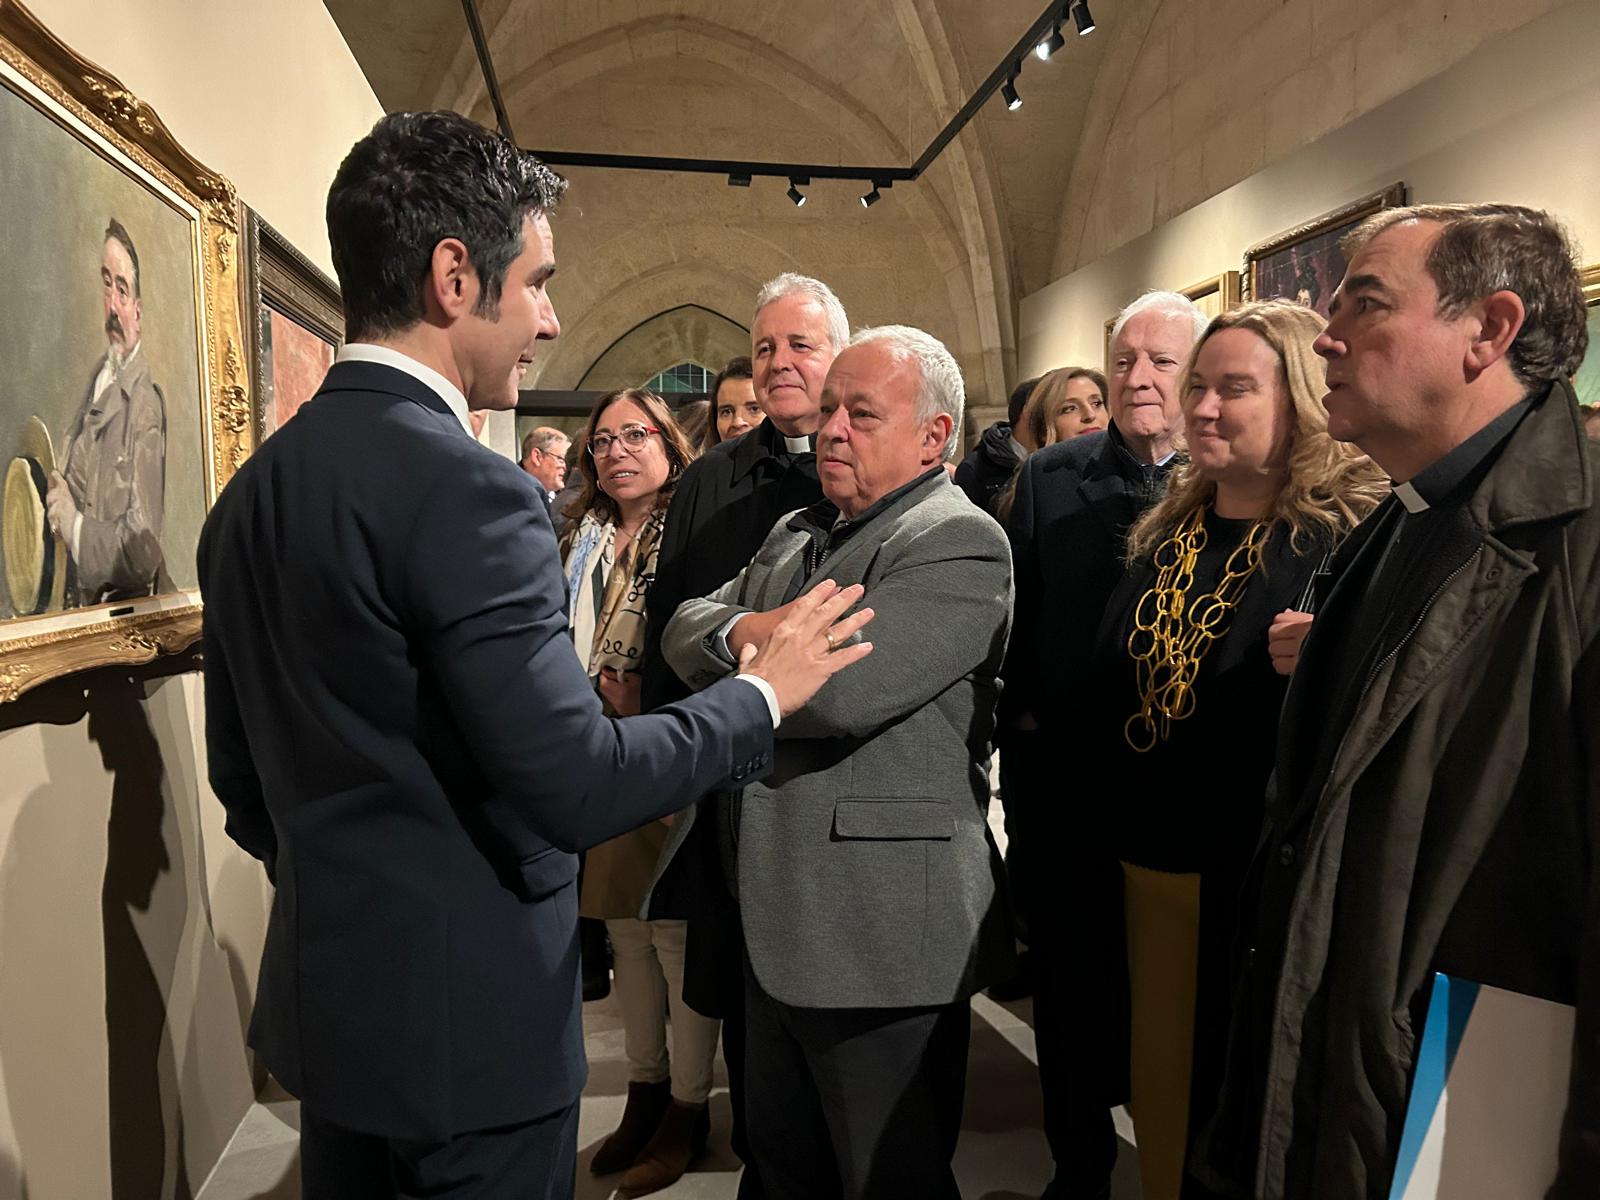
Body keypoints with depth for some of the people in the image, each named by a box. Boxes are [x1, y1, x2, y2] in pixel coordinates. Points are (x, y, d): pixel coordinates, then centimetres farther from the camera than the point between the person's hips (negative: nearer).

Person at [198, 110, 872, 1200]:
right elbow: (573, 783, -25)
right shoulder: (463, 487, -23)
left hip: (326, 996, 8)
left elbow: (242, 778, 10)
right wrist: (761, 693, -11)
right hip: (467, 1021, -8)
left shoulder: (252, 490, 3)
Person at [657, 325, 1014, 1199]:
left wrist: (743, 642, -7)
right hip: (778, 921, 8)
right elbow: (685, 628, 10)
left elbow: (838, 689, -26)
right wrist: (746, 629, -12)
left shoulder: (961, 544, -15)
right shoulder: (796, 535, 14)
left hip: (882, 934, -8)